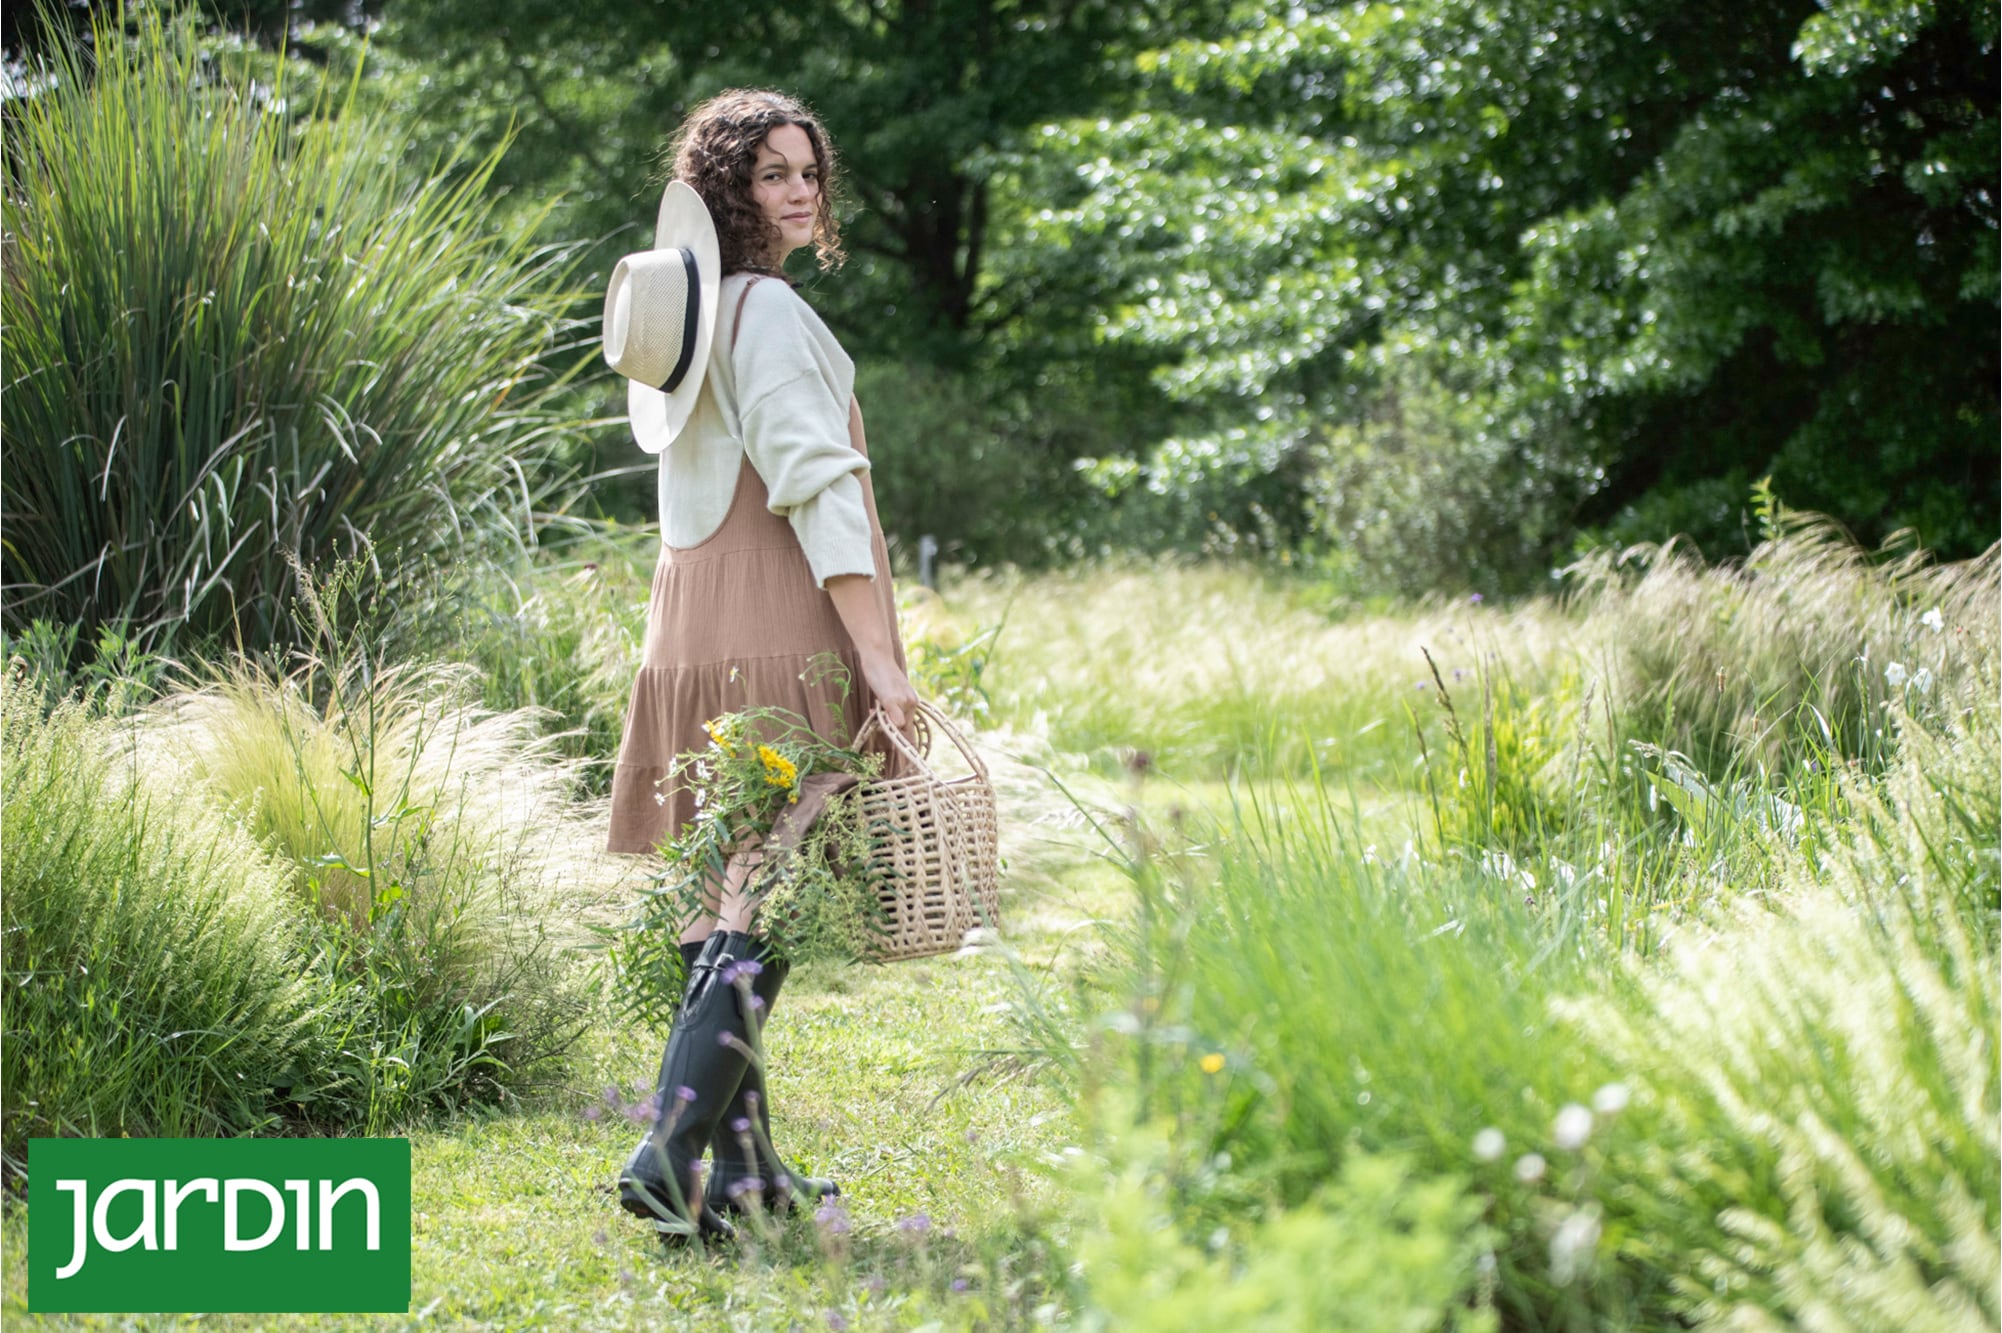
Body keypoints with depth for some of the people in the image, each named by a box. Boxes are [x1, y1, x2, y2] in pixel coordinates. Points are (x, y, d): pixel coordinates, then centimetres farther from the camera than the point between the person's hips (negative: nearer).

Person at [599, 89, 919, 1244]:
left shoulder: (691, 306, 17)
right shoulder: (768, 311, -11)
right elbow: (814, 484, -18)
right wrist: (880, 656, -20)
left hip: (697, 625, 9)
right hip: (776, 631, -9)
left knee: (726, 891, 10)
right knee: (767, 902, -10)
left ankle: (745, 1166, 15)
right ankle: (670, 1155, -19)